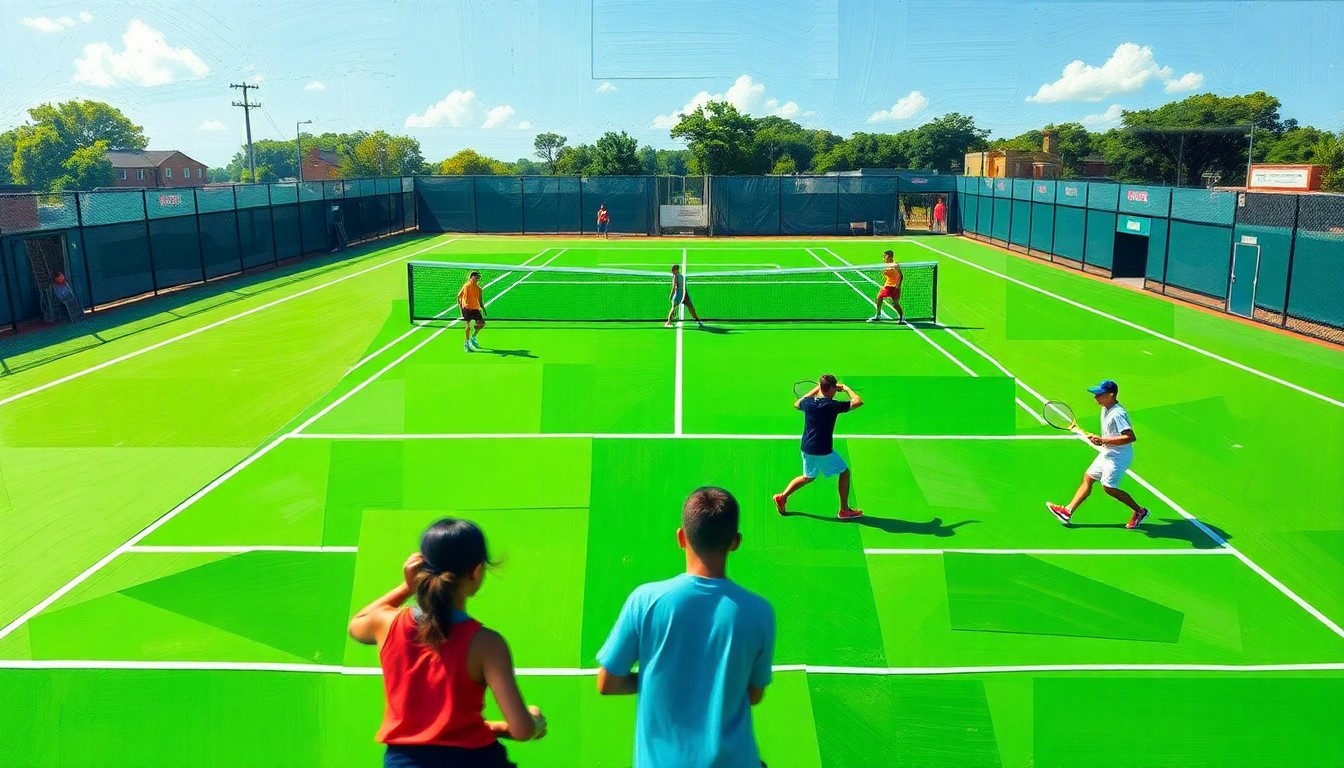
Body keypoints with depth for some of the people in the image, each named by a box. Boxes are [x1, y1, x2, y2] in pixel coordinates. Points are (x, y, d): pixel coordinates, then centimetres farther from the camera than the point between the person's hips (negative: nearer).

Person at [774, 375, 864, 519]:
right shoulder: (832, 405, -16)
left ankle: (782, 497, 23)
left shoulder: (807, 402, 0)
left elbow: (796, 403, 26)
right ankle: (844, 510, 18)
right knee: (844, 472, 13)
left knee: (808, 477, 28)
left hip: (806, 449, 6)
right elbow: (858, 402, -14)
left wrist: (815, 389, 27)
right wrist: (846, 388, 1)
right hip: (824, 452, -6)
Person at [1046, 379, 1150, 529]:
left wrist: (1103, 440, -31)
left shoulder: (1117, 414, -24)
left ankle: (1139, 511, 12)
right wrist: (1098, 439, 2)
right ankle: (1068, 511, 10)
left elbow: (1131, 437, -31)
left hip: (1118, 457, -10)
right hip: (1107, 454, 10)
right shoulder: (1105, 409, 6)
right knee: (1087, 478, 8)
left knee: (1109, 487, -5)